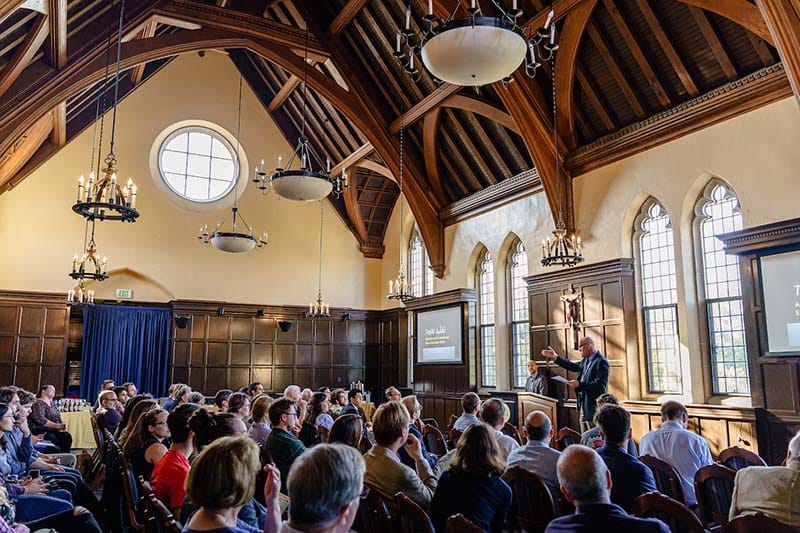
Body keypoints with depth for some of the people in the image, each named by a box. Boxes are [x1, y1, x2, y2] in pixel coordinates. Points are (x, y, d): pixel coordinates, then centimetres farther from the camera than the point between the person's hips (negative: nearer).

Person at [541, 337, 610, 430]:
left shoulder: (601, 362, -17)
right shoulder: (586, 360, 10)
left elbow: (600, 385, -24)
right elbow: (573, 366, 26)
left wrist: (579, 385, -26)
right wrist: (555, 357, 24)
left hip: (594, 407, -9)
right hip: (584, 406, 9)